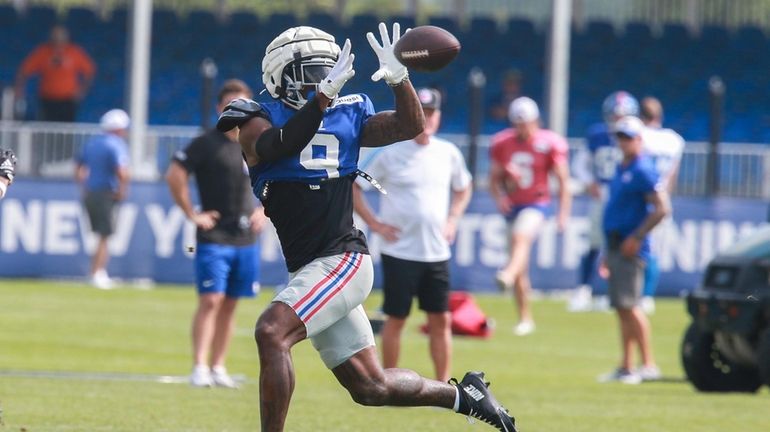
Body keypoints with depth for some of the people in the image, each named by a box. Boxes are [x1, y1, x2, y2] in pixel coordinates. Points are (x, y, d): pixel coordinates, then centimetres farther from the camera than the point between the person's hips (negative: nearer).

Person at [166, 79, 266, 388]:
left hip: (246, 238, 5)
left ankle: (218, 367, 14)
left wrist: (264, 210, 10)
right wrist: (192, 214, -11)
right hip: (214, 237, -5)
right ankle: (199, 367, -13)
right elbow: (174, 175, -11)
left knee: (229, 305, 8)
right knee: (211, 301, -12)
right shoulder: (206, 144, -7)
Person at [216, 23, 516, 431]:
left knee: (271, 333, -25)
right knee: (370, 387, 8)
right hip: (309, 270, 3)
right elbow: (280, 145, -20)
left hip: (342, 260, -3)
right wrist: (324, 96, -31)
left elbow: (411, 127, 6)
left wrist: (398, 79, -11)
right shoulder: (259, 120, 2)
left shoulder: (346, 115, 8)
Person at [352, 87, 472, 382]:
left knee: (441, 320, 4)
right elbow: (354, 188, -2)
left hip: (437, 254, 3)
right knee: (395, 319, 2)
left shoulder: (448, 154, 4)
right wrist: (374, 224, -7)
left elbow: (463, 188, 23)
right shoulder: (391, 155, -7)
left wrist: (452, 220, 9)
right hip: (400, 253, -3)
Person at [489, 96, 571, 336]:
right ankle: (525, 319, 16)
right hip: (513, 206, 4)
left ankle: (508, 276, -62)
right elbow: (494, 179, 11)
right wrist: (499, 197, -10)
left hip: (536, 204, -4)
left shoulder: (549, 144, -5)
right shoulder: (502, 144, 4)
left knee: (520, 236, -36)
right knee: (521, 269, 6)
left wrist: (563, 213, -7)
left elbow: (563, 180, -1)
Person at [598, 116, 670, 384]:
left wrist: (636, 237, -20)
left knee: (629, 306, -15)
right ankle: (626, 368, 13)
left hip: (631, 248, -9)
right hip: (617, 246, 9)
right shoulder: (622, 170, 18)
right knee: (621, 308, 9)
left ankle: (648, 365, -14)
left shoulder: (643, 171, -10)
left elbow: (662, 208, -18)